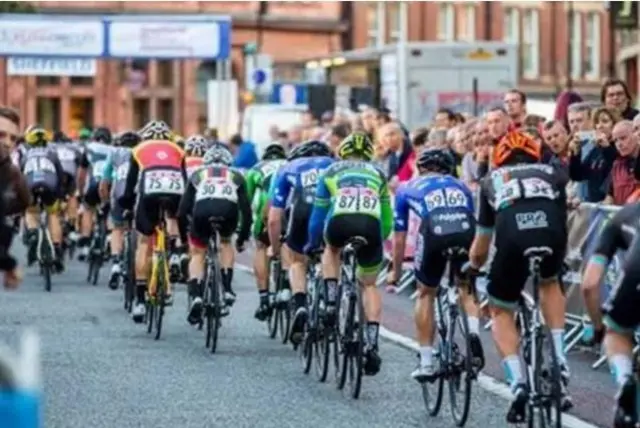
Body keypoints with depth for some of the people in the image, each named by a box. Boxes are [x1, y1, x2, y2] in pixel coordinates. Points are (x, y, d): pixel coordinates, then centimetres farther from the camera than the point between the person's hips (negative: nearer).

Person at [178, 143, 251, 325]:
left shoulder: (197, 174, 34)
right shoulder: (236, 176, 35)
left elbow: (183, 210, 27)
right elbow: (246, 209, 28)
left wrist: (183, 236, 37)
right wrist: (243, 238, 37)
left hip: (202, 209, -1)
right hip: (228, 210, 1)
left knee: (197, 254, 20)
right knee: (226, 242, 33)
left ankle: (196, 297, -3)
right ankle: (227, 290, 21)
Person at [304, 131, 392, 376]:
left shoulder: (332, 171, 29)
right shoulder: (377, 174, 32)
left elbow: (318, 212, 34)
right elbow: (387, 220, 33)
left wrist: (312, 243, 48)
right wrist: (378, 241, 49)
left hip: (340, 221, -1)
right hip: (371, 225, 1)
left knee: (331, 249, 37)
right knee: (369, 285, 19)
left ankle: (331, 303, 19)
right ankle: (372, 344, 5)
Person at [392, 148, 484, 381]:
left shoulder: (407, 188, 31)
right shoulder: (460, 186, 36)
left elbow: (399, 238, 34)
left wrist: (396, 273, 48)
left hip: (434, 231, -1)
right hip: (466, 229, 1)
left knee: (425, 294, 21)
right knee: (467, 290, 23)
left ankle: (426, 364, 19)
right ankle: (474, 333, -7)